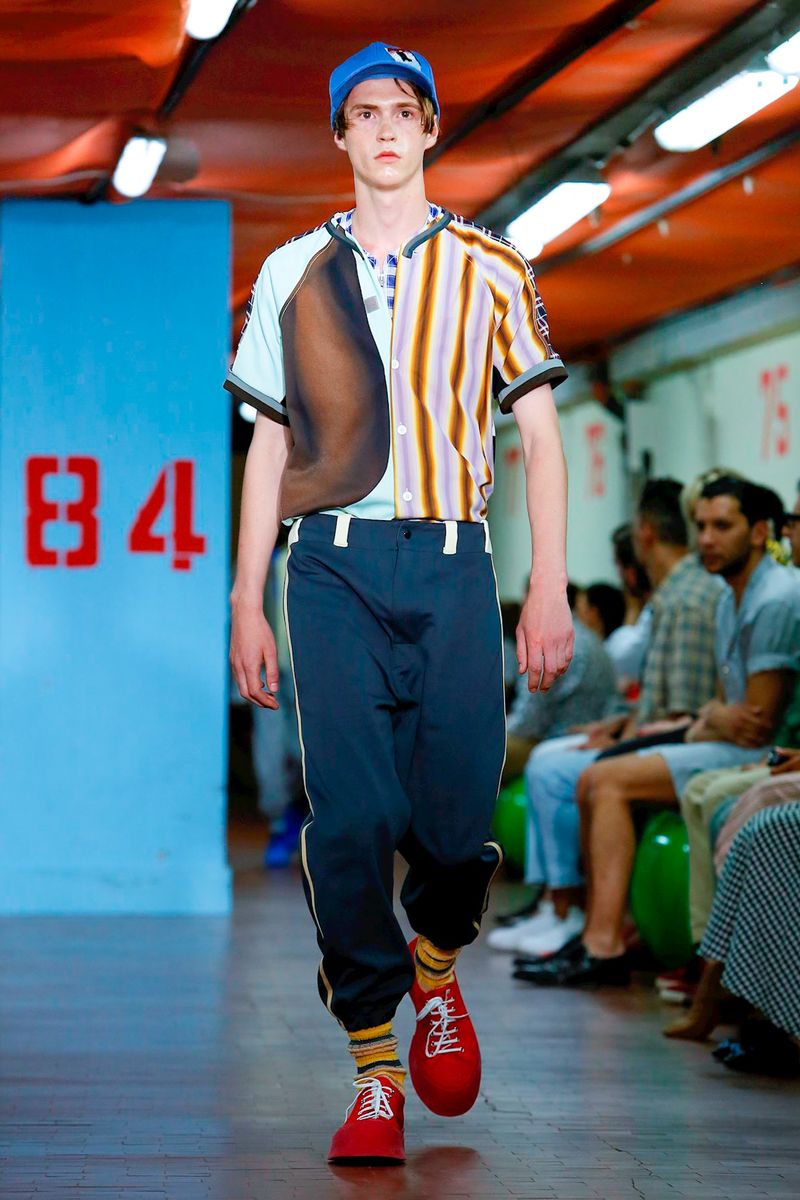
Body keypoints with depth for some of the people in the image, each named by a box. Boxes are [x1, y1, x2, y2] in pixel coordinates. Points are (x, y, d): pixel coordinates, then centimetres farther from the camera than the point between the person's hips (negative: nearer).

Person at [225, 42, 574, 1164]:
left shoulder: (491, 269, 12)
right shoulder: (294, 273, 14)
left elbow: (540, 432, 10)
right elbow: (269, 444, 15)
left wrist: (549, 587, 1)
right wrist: (247, 602, 10)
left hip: (451, 565, 0)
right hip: (332, 565, 1)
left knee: (457, 819, -6)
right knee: (348, 819, -8)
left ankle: (435, 972, 26)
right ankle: (375, 1071, 0)